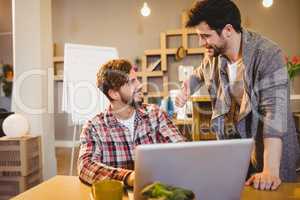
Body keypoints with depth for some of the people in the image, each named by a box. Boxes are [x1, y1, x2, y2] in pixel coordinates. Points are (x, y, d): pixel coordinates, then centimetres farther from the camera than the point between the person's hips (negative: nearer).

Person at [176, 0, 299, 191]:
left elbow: (275, 110, -29)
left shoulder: (268, 54, -20)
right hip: (232, 146, 5)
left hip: (268, 149, -5)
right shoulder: (215, 55, -1)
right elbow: (200, 74, 22)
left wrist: (271, 170, -36)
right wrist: (185, 91, 0)